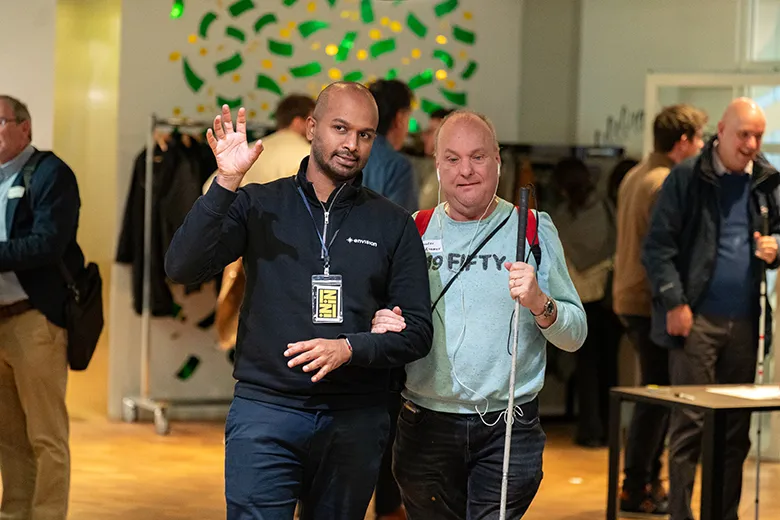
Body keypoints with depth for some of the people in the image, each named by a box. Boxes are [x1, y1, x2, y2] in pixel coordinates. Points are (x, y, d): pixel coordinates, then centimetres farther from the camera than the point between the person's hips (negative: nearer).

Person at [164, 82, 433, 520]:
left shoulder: (394, 225, 7)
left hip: (355, 420, 2)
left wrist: (350, 348, -14)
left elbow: (418, 331, 3)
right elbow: (183, 267, -8)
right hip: (265, 410, -2)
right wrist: (226, 184, -17)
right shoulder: (259, 205, 5)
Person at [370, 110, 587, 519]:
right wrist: (379, 327, -10)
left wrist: (540, 304, -20)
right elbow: (383, 317, 13)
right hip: (426, 429, 2)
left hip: (508, 429, -2)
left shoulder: (534, 231, 2)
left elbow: (575, 335, 0)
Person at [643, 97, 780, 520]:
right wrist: (674, 302, -12)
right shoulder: (687, 177, -4)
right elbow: (658, 245, -5)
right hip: (696, 318, -5)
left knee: (737, 426, 9)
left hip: (744, 321, 5)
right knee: (689, 421, -3)